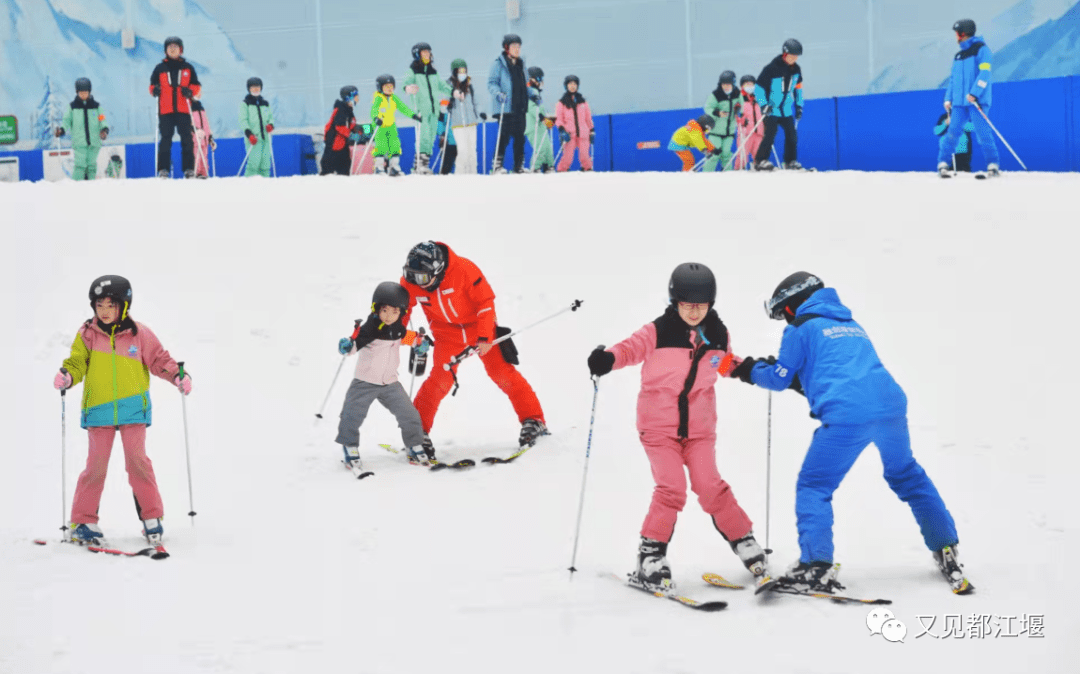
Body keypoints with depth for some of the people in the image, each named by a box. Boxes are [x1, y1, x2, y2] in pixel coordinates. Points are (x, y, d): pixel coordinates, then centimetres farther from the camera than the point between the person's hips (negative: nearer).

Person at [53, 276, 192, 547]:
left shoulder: (139, 334, 1)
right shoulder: (87, 335, 2)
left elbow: (159, 359, 7)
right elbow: (77, 362, 2)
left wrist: (178, 375, -6)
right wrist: (66, 376, -18)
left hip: (133, 409, 0)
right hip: (99, 410, 0)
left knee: (137, 460, -4)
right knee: (96, 464, -1)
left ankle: (151, 517, 8)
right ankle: (82, 521, 8)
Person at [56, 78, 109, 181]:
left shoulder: (96, 106, 11)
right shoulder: (72, 107, 9)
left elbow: (102, 121, 11)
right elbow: (67, 121, 9)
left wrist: (105, 130, -9)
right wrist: (61, 130, -10)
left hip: (94, 143, 2)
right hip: (79, 144, -2)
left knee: (92, 166, 2)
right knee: (80, 166, -11)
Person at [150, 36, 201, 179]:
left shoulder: (188, 67, 12)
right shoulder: (160, 68, 11)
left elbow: (197, 86, 12)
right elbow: (152, 85, 14)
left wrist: (190, 91, -9)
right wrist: (154, 90, -9)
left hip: (183, 109, 0)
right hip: (166, 110, 0)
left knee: (186, 139, -2)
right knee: (165, 139, -3)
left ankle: (189, 168, 0)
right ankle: (163, 169, -2)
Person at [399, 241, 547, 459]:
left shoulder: (464, 269, -31)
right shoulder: (410, 281, -19)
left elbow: (486, 301, -20)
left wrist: (484, 337, -22)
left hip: (478, 325, -2)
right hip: (447, 333, 2)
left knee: (503, 373, -5)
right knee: (441, 379, -12)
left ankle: (533, 421, 5)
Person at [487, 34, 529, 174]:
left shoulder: (520, 64, 18)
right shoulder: (499, 64, -3)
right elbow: (491, 83, -7)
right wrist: (498, 93, -24)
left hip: (520, 108, 7)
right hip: (504, 108, -7)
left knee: (520, 136, 6)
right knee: (504, 135, -12)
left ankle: (519, 165, 13)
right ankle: (497, 164, -7)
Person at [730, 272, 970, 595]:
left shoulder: (801, 328, 11)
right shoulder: (850, 324, 31)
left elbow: (780, 379, 17)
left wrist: (752, 371, 35)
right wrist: (787, 372, 38)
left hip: (848, 416, -6)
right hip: (891, 405, 6)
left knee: (813, 486, 3)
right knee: (908, 476, 26)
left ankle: (816, 567, -11)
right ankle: (946, 550, 26)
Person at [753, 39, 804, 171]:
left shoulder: (796, 69, 4)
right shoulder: (772, 68, -15)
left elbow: (798, 87, 19)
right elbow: (759, 87, -10)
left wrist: (799, 106, 17)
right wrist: (763, 104, -20)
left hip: (787, 110, 6)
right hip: (772, 110, -6)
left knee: (792, 135, 1)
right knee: (770, 134, -16)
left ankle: (790, 161, 15)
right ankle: (760, 161, -10)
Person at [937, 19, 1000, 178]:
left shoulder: (981, 49, -1)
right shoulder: (958, 56, 21)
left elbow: (984, 73, -12)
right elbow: (953, 78, 23)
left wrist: (974, 93, -22)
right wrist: (948, 98, 10)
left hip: (977, 101, -6)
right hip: (959, 102, 6)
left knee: (983, 132, -10)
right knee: (953, 132, -3)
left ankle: (993, 165, -6)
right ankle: (943, 164, -1)